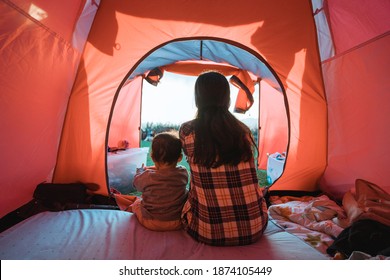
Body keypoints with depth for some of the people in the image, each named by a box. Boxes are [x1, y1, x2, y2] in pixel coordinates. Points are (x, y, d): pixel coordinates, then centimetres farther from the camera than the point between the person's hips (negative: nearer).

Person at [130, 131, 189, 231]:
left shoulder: (148, 177, -22)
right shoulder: (183, 173, -14)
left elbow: (136, 182, 2)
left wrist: (141, 170, 22)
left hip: (151, 224, 0)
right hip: (177, 223, 1)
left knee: (136, 203, 22)